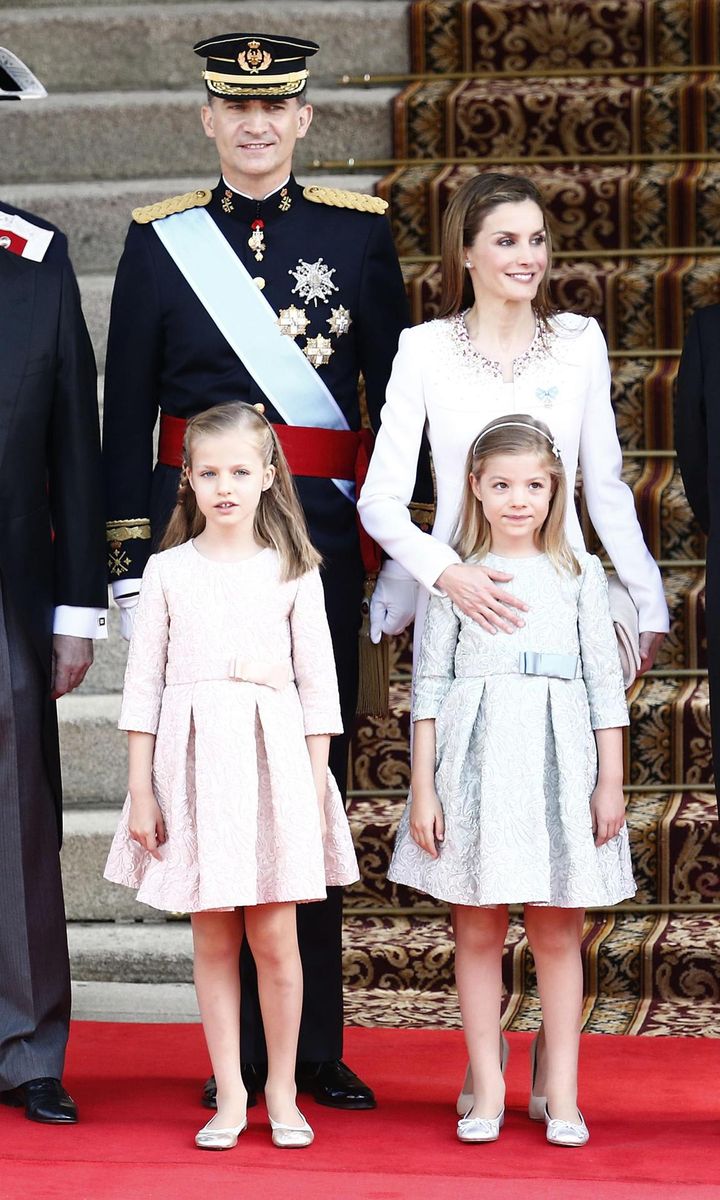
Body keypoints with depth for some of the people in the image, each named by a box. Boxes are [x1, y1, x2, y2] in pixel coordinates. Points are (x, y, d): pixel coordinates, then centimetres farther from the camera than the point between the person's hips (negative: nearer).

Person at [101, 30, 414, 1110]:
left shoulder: (360, 233, 6)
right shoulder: (160, 241, 6)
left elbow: (399, 398, 7)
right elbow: (125, 412, 6)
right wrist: (128, 559, 1)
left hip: (320, 535, 0)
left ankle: (315, 1049, 11)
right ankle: (242, 1048, 12)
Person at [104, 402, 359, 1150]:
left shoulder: (292, 572, 4)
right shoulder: (168, 572, 5)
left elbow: (318, 686, 5)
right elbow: (143, 687, 5)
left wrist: (316, 787, 0)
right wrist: (140, 790, 1)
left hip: (272, 757, -1)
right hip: (194, 759, 1)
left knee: (274, 937, -1)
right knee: (213, 940, 4)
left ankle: (282, 1092, 12)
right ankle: (230, 1096, 11)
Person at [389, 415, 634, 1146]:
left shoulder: (579, 573, 7)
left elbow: (605, 681, 6)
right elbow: (430, 682, 4)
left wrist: (611, 780, 1)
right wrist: (423, 785, -2)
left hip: (557, 758, 0)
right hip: (474, 757, 0)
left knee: (557, 930, 3)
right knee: (476, 929, 3)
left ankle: (561, 1093, 10)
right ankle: (487, 1091, 12)